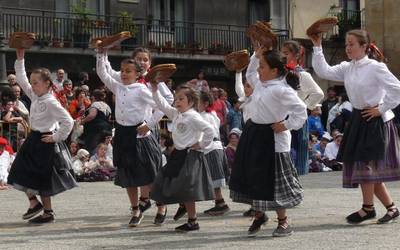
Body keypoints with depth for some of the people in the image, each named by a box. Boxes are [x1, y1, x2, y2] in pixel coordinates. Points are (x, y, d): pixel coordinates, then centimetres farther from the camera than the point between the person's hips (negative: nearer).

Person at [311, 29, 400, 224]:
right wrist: (317, 47, -7)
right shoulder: (347, 68, 7)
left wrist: (381, 109, -14)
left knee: (365, 163, -8)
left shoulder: (375, 67, -13)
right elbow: (324, 72, -3)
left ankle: (367, 208, 4)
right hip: (358, 119, 8)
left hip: (375, 120, -8)